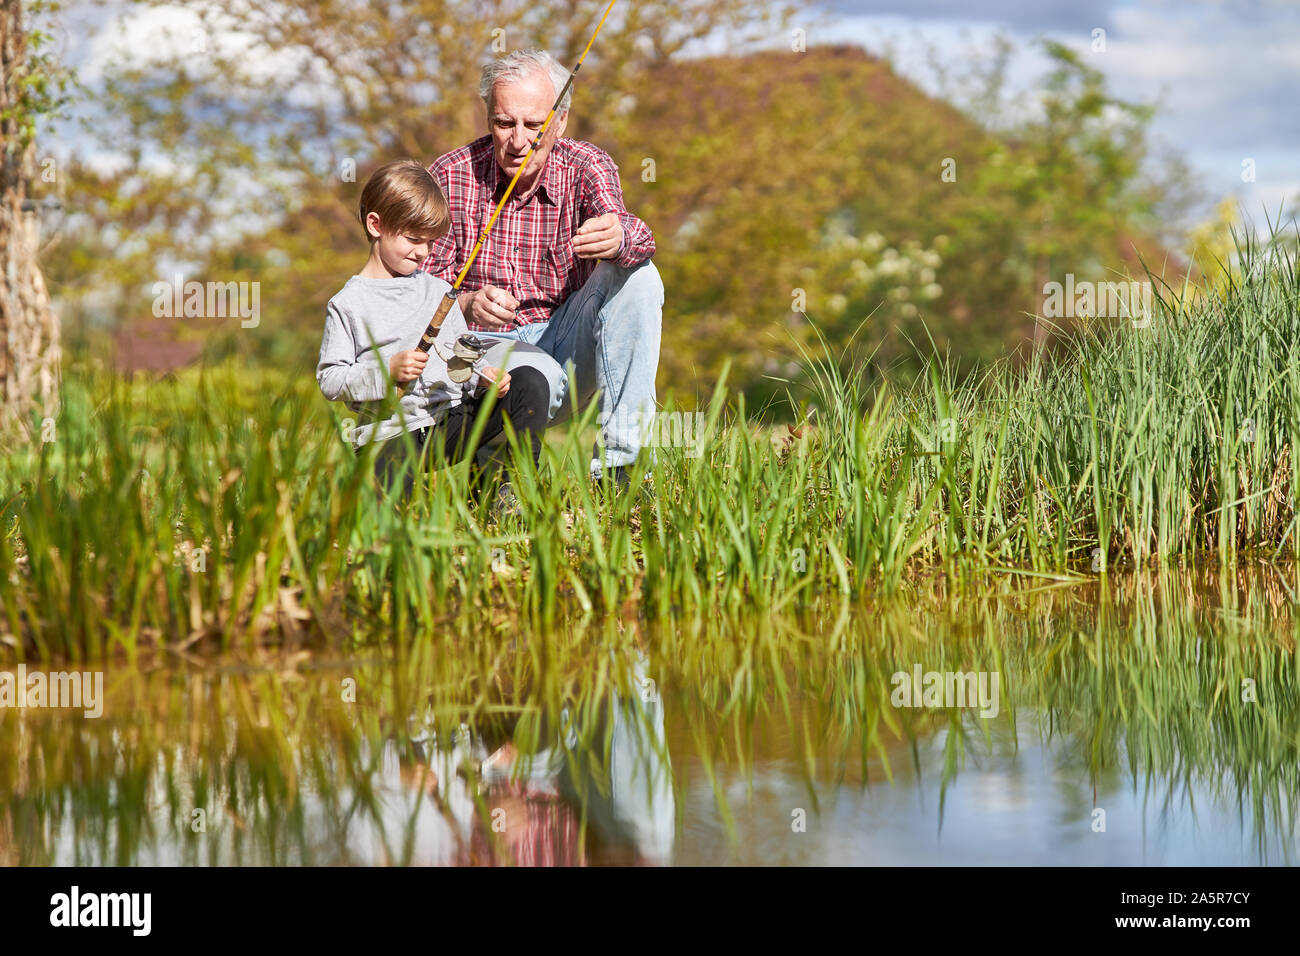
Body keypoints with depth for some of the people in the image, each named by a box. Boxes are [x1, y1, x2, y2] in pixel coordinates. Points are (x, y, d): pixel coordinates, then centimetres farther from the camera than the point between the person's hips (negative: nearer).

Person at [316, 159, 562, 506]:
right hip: (392, 434, -5)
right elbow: (330, 380, -3)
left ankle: (509, 487, -11)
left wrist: (483, 377, -4)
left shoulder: (438, 290, 15)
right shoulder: (347, 304, 1)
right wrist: (388, 371, -17)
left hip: (452, 420, 5)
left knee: (530, 383, -13)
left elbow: (461, 358, 19)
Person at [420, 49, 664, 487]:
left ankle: (617, 461, -26)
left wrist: (619, 240, -55)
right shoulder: (451, 177, -8)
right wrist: (468, 304, -34)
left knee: (637, 275, -24)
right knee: (534, 384, -38)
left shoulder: (586, 167, -7)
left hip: (566, 345, 4)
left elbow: (636, 239, -28)